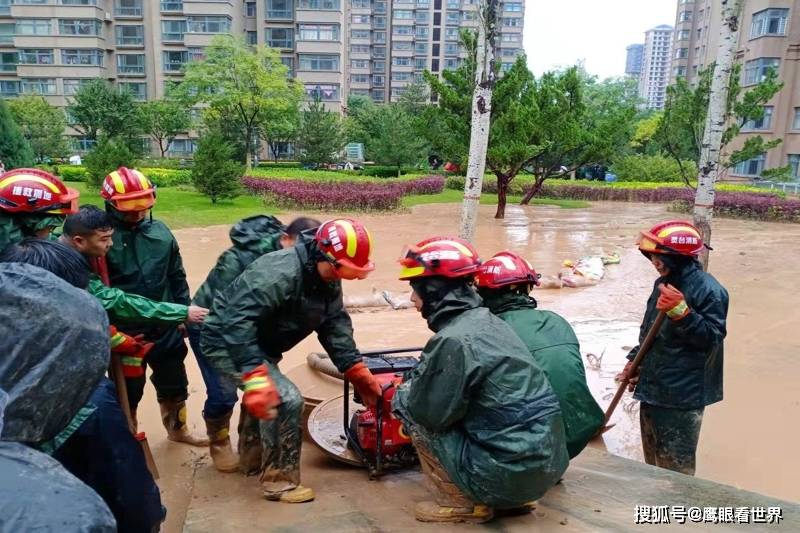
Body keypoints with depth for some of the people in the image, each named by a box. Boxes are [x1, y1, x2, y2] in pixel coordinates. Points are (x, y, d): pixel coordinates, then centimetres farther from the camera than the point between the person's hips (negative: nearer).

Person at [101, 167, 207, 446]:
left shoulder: (160, 232, -1)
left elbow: (177, 277, 8)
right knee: (127, 390, 15)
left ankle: (178, 429, 44)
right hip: (124, 332, -4)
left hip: (165, 327, 4)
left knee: (174, 383, 20)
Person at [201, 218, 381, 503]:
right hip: (227, 342, -10)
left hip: (258, 345, 10)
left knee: (268, 399, 27)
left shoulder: (328, 280, -5)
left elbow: (335, 325, -2)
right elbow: (237, 320, -41)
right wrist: (254, 377, -46)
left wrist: (357, 371, -9)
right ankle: (279, 481, -2)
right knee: (287, 400, -20)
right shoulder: (281, 273, -35)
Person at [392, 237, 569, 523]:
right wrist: (416, 383, 11)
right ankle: (513, 496, 19)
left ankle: (463, 503, 6)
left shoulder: (453, 340, -20)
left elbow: (431, 412, -16)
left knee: (408, 406, -2)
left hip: (510, 473, -8)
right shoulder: (486, 320, 8)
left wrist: (403, 392, 3)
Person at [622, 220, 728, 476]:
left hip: (682, 395, -9)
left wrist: (681, 311, -31)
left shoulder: (709, 290, -18)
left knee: (675, 466, 2)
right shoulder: (663, 283, 9)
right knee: (653, 458, 24)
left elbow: (712, 338, -21)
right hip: (652, 387, 9)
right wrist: (634, 361, 11)